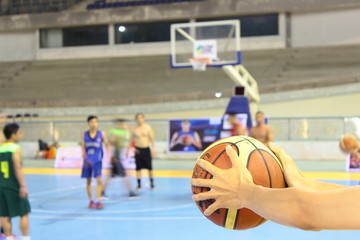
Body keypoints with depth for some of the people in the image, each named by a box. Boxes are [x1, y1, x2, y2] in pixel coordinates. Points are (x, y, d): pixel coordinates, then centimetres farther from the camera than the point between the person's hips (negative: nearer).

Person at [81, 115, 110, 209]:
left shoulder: (101, 134, 0)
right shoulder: (84, 135, 3)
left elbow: (107, 145, 6)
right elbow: (83, 147, 2)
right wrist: (84, 156, -14)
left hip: (97, 160, -2)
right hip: (88, 161, 2)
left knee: (98, 180, -12)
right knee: (88, 181, 7)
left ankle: (98, 201, -11)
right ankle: (91, 201, 18)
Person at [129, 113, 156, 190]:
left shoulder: (148, 127, -1)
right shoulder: (134, 130, 2)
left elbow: (152, 139, 1)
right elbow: (131, 140, 10)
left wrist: (154, 148, -6)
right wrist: (129, 149, 6)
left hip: (146, 149, 0)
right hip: (138, 150, 0)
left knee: (150, 168, 2)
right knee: (138, 168, 2)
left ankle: (152, 184, 13)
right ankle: (139, 184, 11)